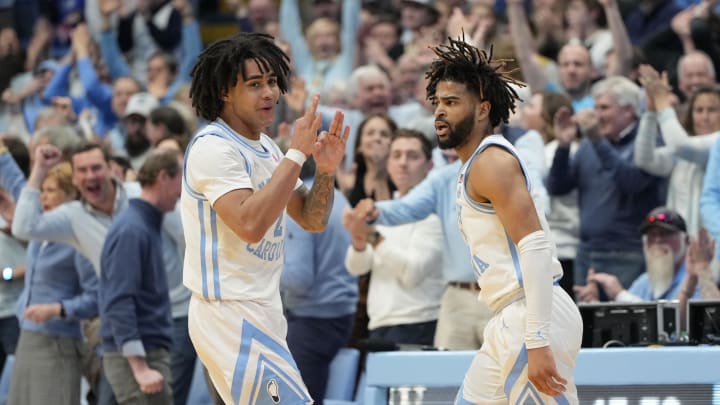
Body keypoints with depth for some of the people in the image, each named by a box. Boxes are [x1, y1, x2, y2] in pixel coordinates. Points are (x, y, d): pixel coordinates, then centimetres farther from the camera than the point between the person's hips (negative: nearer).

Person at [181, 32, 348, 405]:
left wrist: (325, 171, -5)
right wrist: (296, 154, -25)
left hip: (261, 313, 10)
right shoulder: (213, 147, -16)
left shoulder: (264, 147, 13)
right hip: (231, 315, -10)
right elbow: (250, 224, -29)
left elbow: (312, 220, 14)